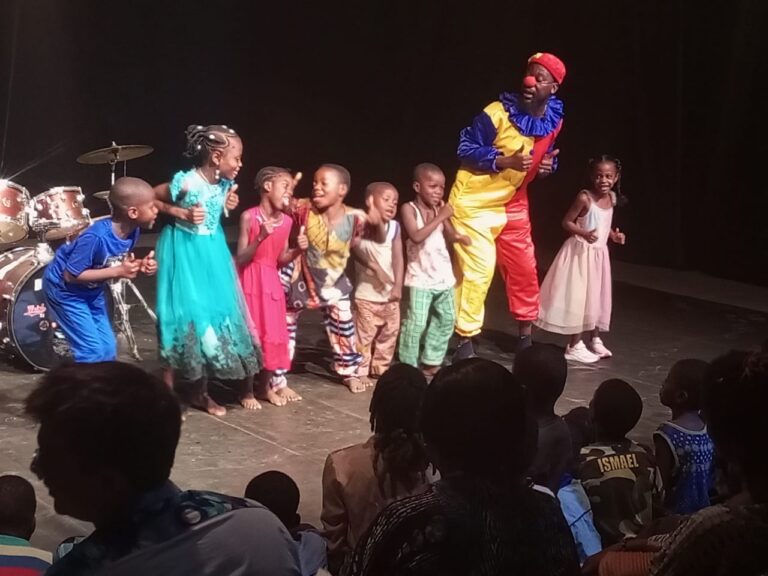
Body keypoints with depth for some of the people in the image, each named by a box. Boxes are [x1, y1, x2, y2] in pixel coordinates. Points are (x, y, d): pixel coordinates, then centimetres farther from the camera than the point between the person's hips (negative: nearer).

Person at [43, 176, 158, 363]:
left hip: (92, 291, 8)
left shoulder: (132, 231, -13)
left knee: (108, 348, 8)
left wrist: (139, 265, -17)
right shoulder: (96, 237, -36)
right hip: (65, 289, -8)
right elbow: (71, 275, -30)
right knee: (92, 350, -11)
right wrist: (118, 272, -33)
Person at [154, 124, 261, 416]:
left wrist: (228, 206, -3)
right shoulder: (186, 182, -23)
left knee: (213, 314, 9)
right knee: (184, 316, -4)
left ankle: (201, 393, 22)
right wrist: (181, 213, -22)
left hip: (211, 254, 7)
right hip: (185, 252, -7)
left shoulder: (225, 184, -3)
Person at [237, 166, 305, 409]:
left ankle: (265, 386, 24)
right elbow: (240, 259, -16)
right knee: (250, 333, -2)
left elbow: (281, 259, 10)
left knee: (273, 334, 9)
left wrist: (298, 250, -8)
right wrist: (260, 238, -28)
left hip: (272, 282, 5)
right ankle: (247, 391, 9)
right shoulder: (249, 217, -15)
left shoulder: (286, 221, 1)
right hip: (250, 281, -5)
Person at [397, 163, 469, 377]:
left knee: (446, 319, 14)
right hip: (420, 277, -7)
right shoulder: (409, 209, -9)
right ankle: (409, 366, -1)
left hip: (443, 276, 7)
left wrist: (459, 237, -12)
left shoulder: (440, 209, 7)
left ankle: (431, 362, 25)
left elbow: (450, 237, 9)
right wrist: (439, 217, -22)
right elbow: (416, 236, -22)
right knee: (416, 323, -10)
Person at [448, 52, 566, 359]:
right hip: (475, 200, -6)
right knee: (477, 270, -9)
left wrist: (547, 165, -8)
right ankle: (465, 340, 3)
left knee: (524, 268, 12)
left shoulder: (554, 121, -2)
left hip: (514, 202, 6)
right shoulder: (498, 113, -21)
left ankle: (525, 334, 29)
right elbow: (465, 149, -18)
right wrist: (505, 161, -29)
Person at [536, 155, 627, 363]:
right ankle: (574, 346, 5)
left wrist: (614, 235, 1)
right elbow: (567, 222, -16)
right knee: (578, 298, -4)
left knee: (597, 297, 17)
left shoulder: (611, 198, 3)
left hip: (599, 254, 7)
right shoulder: (585, 197, -18)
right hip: (581, 252, -7)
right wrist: (584, 233, -30)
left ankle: (594, 340, 32)